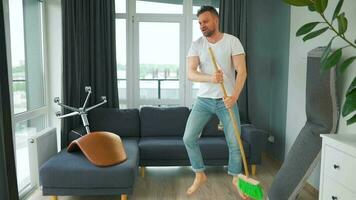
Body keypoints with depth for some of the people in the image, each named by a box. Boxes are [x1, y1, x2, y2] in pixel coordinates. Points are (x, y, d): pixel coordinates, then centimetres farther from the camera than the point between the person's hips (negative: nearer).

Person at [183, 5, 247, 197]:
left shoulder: (232, 41, -7)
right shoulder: (196, 44, -1)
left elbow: (242, 71, -12)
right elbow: (190, 73, -12)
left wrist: (234, 96, -27)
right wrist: (210, 78, -32)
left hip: (226, 100, -2)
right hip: (203, 100, 2)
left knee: (234, 142, 2)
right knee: (188, 138, -4)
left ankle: (236, 178, 28)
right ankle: (200, 175, 18)